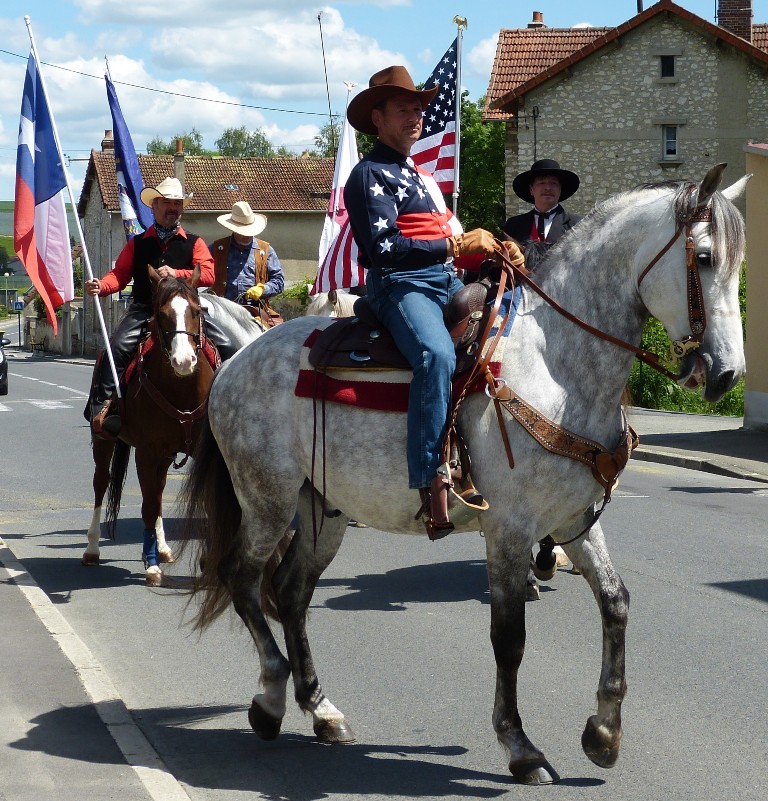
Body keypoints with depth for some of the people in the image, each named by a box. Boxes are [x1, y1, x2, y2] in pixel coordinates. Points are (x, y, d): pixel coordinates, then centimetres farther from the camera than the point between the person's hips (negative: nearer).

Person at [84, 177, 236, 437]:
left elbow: (208, 275, -2)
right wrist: (101, 286, -17)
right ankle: (101, 406, -22)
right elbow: (119, 274, 5)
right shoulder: (137, 243, 14)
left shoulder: (193, 243, 12)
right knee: (117, 347, -25)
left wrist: (176, 273, -16)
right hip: (144, 309, 0)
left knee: (225, 347, -14)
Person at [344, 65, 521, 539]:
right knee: (438, 354, -36)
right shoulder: (372, 175, -2)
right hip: (401, 285, -9)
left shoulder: (418, 175, 27)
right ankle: (433, 483, -43)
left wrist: (484, 247, 10)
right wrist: (455, 245, -18)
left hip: (447, 282, 10)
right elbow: (384, 248, -16)